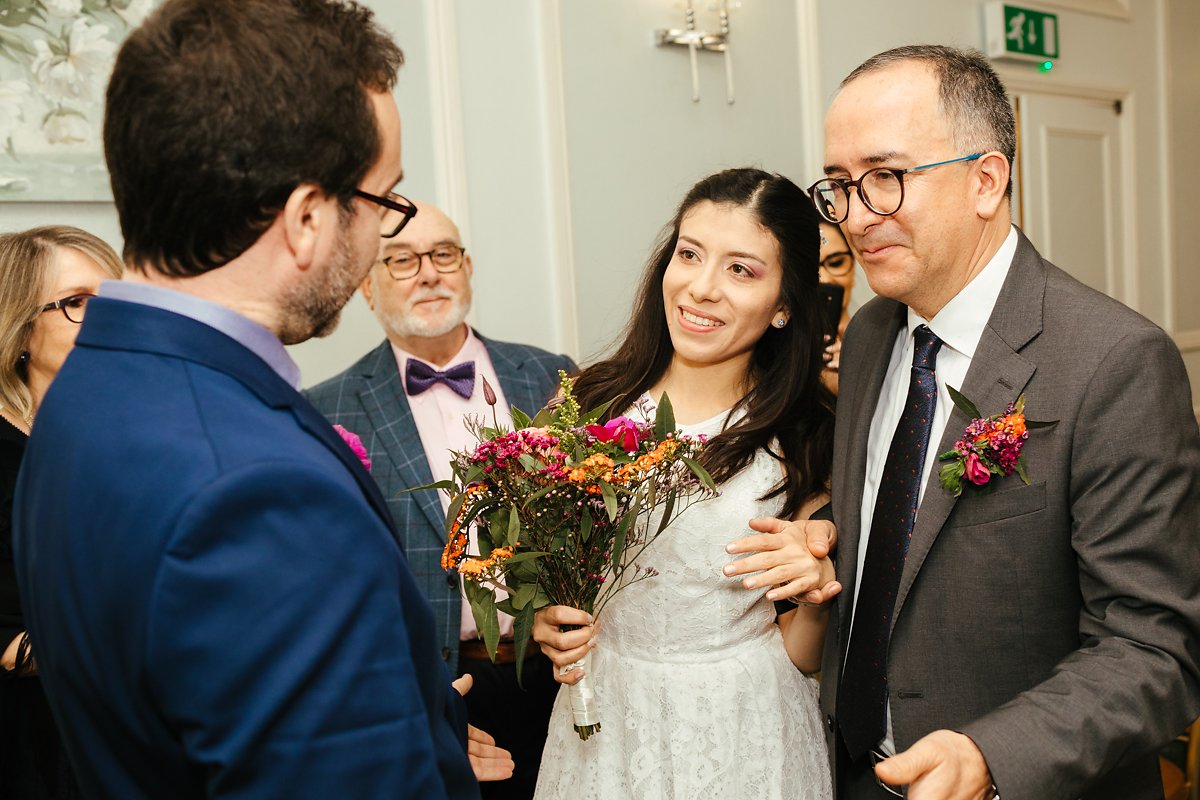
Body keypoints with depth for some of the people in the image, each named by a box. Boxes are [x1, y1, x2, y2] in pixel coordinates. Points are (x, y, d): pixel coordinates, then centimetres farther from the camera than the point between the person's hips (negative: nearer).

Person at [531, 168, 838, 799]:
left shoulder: (806, 444, -10)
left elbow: (802, 656, -4)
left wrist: (814, 593, -23)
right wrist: (545, 620, -12)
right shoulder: (587, 405, -8)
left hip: (744, 739, -1)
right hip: (604, 724, 2)